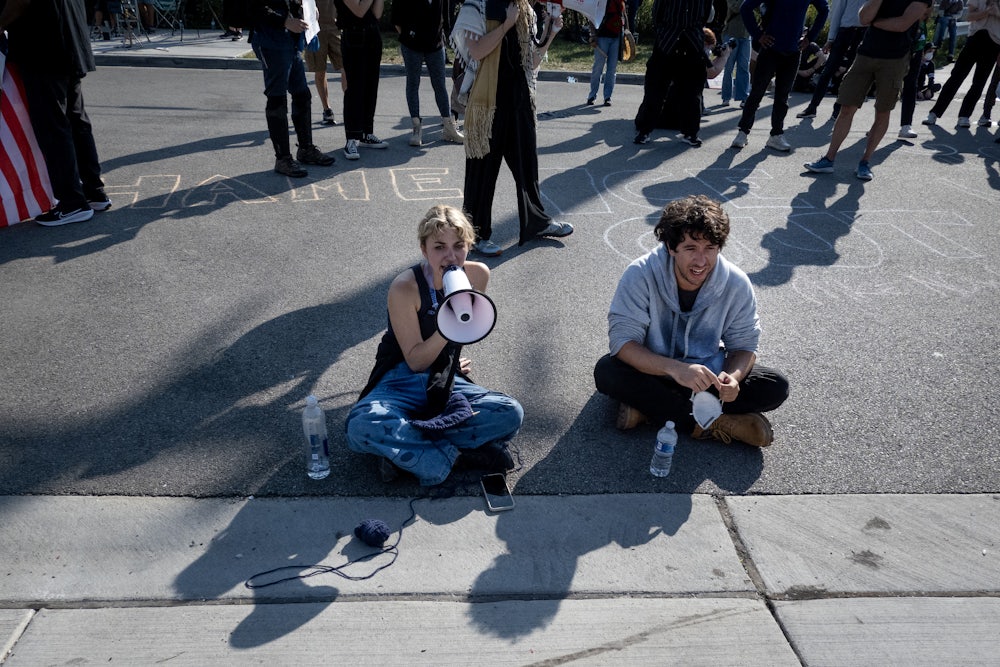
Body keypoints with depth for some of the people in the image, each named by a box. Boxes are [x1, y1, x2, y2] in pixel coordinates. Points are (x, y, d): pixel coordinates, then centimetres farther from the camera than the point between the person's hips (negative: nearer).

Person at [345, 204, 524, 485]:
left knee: (511, 414, -23)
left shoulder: (478, 275, -7)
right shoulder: (405, 287, -20)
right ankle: (454, 455, -19)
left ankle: (404, 445, -19)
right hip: (402, 383, -4)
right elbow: (415, 362, -15)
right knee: (361, 427, -35)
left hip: (446, 382, 4)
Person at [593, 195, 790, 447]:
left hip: (708, 371, 3)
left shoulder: (737, 284, -16)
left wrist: (732, 377, -31)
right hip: (655, 369, -2)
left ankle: (648, 408, -22)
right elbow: (622, 340, -27)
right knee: (606, 372, -32)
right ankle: (711, 424, -24)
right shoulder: (641, 275, -24)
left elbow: (744, 346, -6)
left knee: (776, 388, -19)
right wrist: (674, 368, -44)